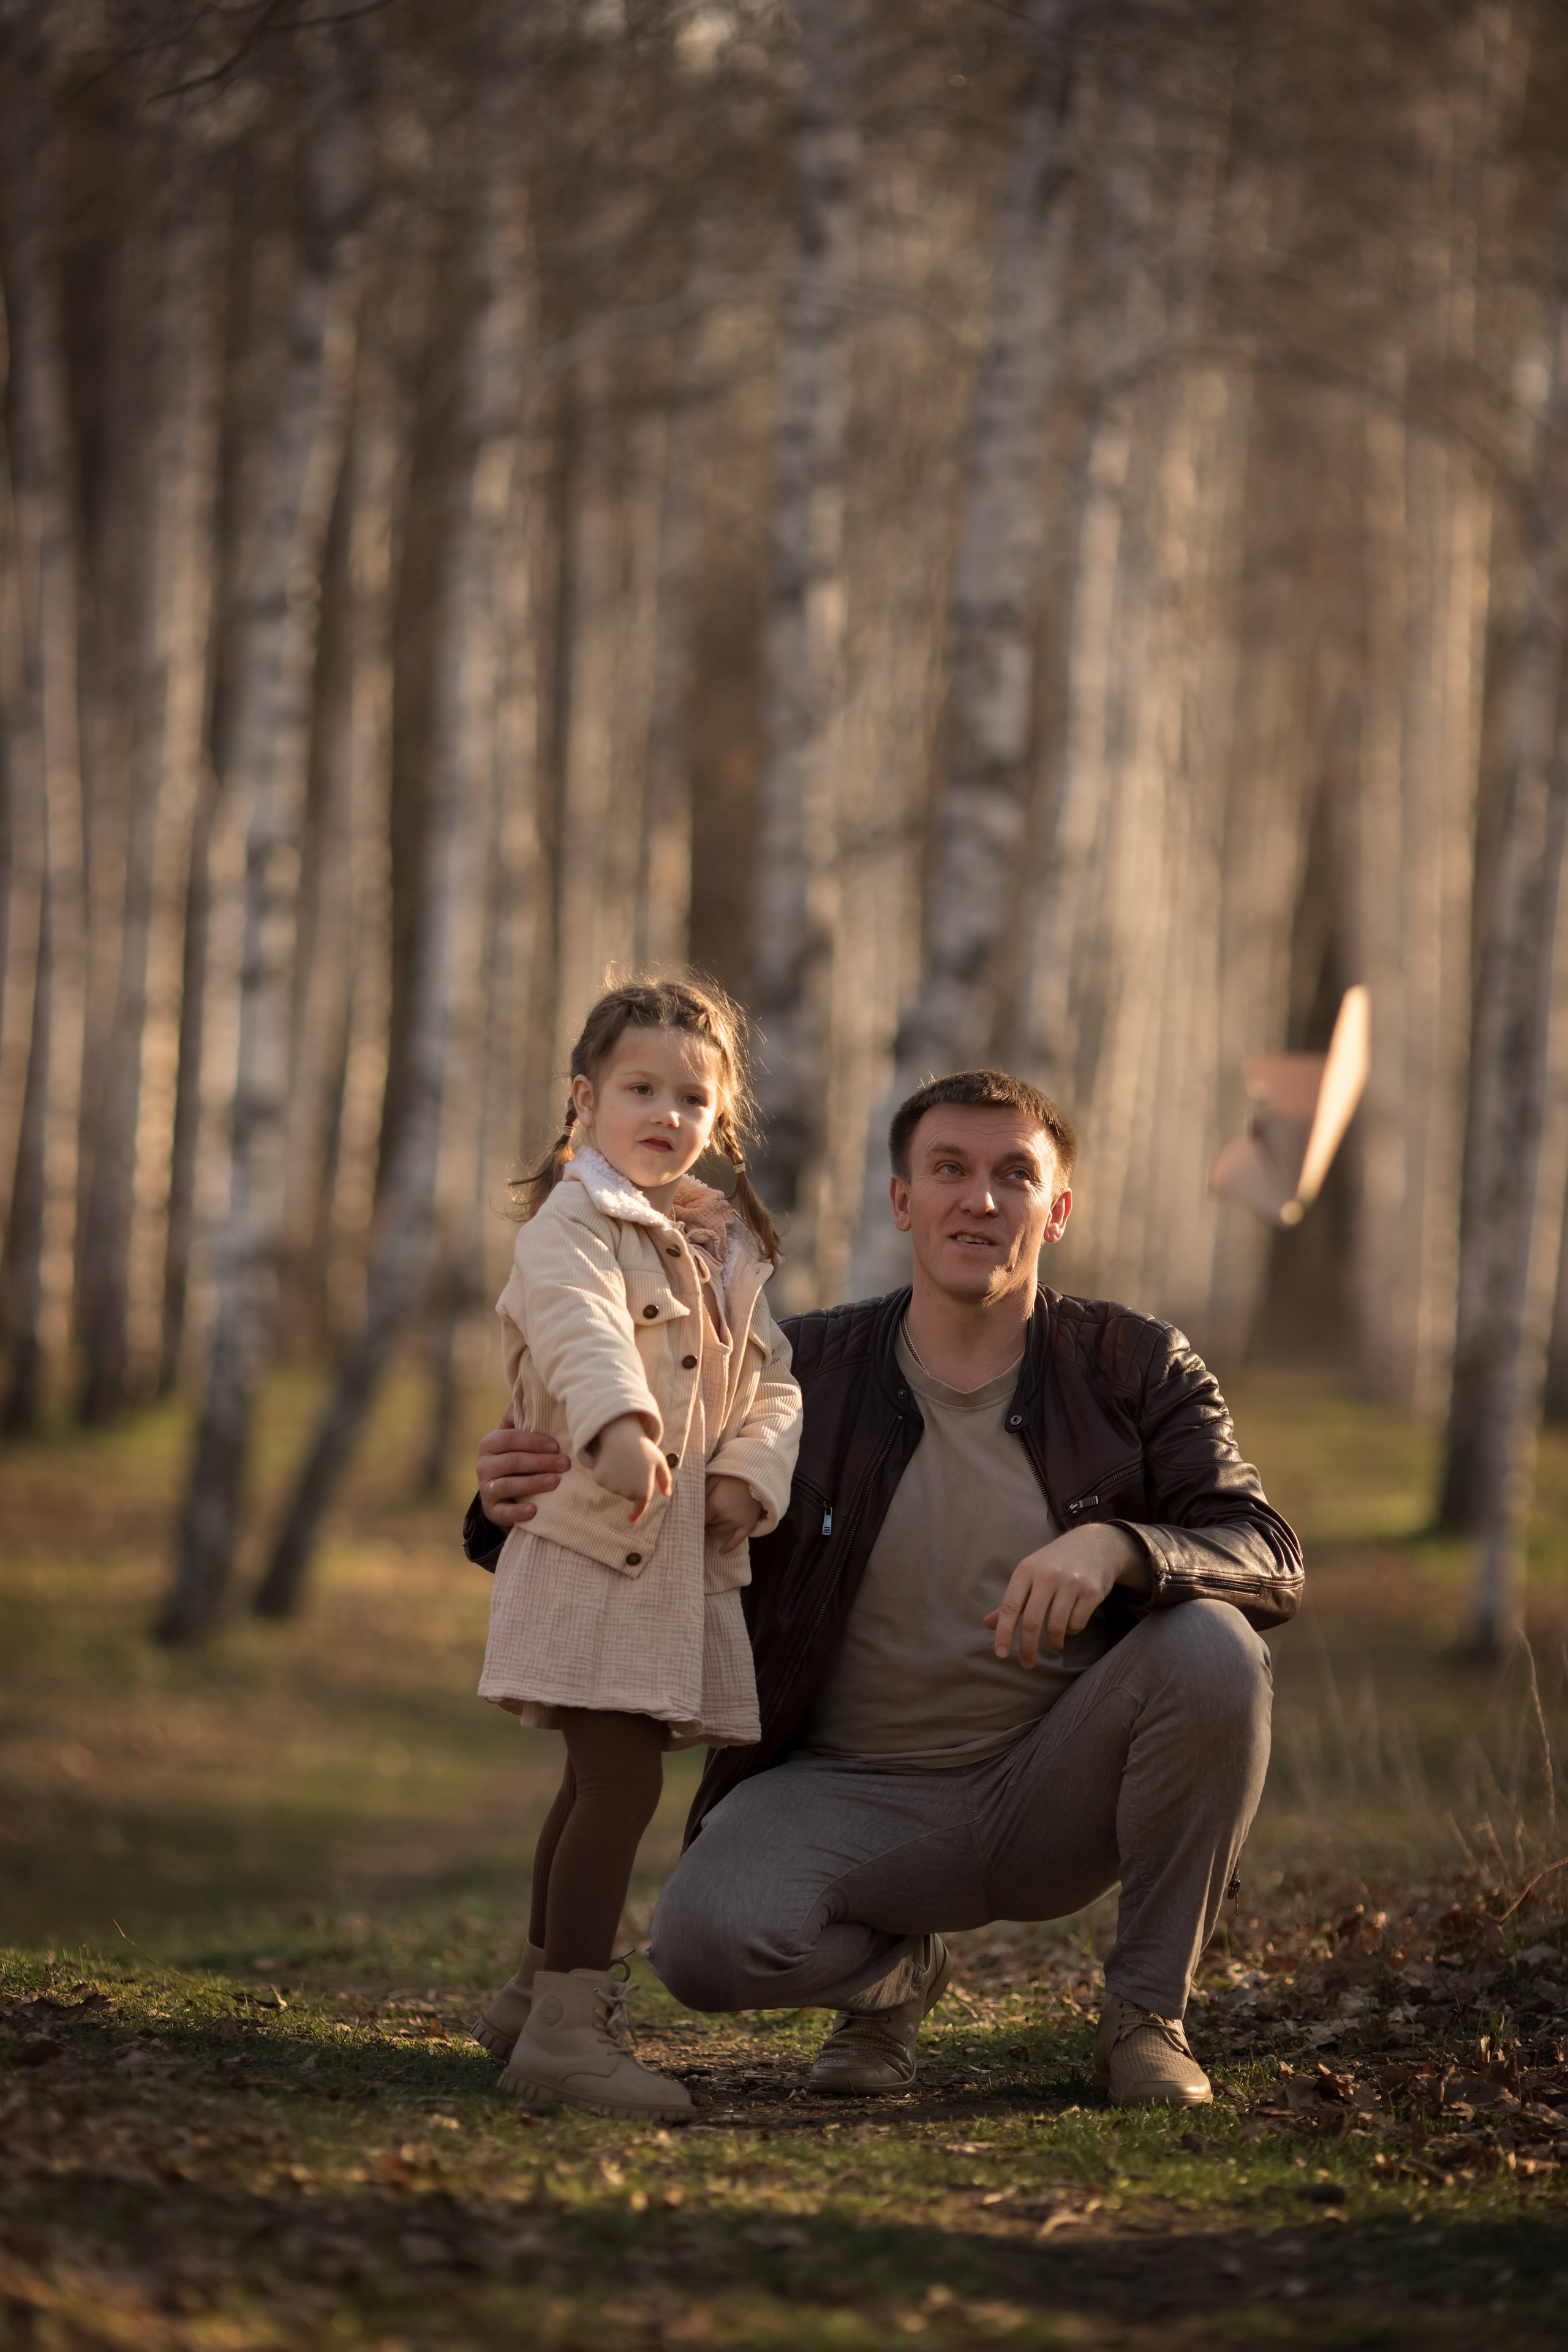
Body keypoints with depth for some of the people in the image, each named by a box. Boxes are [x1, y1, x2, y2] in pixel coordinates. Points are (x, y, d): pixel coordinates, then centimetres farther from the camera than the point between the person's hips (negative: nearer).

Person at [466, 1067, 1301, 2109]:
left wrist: (1114, 1547, -36)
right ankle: (894, 1973, 9)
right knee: (705, 1941, -31)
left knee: (1213, 1648, -29)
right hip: (856, 1795, 0)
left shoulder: (1133, 1368, -4)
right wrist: (517, 1506, -24)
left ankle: (1148, 2012, -7)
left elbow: (1270, 1560, -14)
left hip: (1053, 1790, 1)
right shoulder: (803, 1372, -4)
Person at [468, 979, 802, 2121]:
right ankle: (566, 2025, -15)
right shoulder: (574, 1226, -10)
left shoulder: (728, 1247, 16)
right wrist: (620, 1424, -50)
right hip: (588, 1542, -8)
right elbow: (584, 1330, -30)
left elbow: (770, 1377, 14)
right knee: (621, 1778, -16)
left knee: (604, 1777, 17)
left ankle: (539, 1992, 30)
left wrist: (750, 1471, -7)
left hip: (686, 1553, 8)